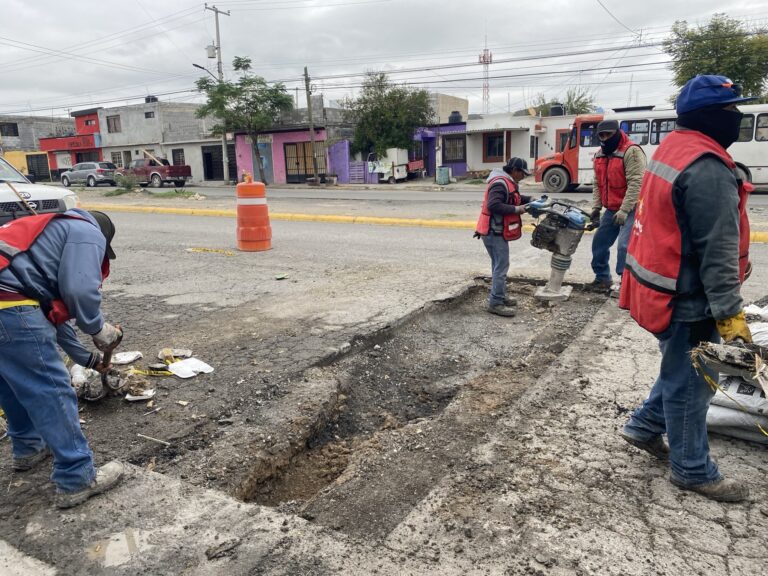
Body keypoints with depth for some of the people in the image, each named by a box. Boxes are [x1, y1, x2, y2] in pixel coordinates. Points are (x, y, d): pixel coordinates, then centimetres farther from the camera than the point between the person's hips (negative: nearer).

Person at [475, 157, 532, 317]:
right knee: (501, 266, -9)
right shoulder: (500, 183, -20)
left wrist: (529, 199, 9)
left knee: (499, 265, 17)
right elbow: (493, 206, -30)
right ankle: (495, 303, -6)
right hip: (494, 232, -11)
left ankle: (500, 297, 27)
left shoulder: (507, 182, 15)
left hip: (497, 231, 11)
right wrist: (516, 209, -24)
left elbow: (513, 199, 26)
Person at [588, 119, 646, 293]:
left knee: (624, 245, -17)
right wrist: (596, 207, 4)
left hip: (631, 209, -8)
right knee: (599, 243, 12)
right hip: (611, 209, 8)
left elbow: (635, 183, -23)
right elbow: (597, 184, 13)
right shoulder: (600, 155, 9)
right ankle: (603, 278, 26)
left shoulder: (631, 151, -17)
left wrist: (624, 210, -27)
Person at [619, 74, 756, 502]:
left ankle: (645, 427, 37)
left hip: (663, 287, 10)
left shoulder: (673, 149, 10)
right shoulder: (708, 168, -23)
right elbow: (717, 251, -24)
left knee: (681, 371, 25)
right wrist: (730, 313, -20)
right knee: (690, 382, 5)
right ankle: (693, 469, 22)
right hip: (688, 298, -10)